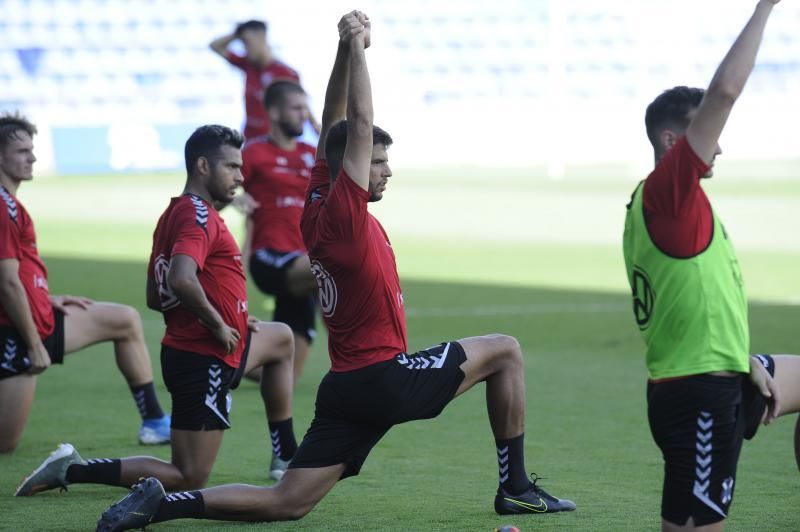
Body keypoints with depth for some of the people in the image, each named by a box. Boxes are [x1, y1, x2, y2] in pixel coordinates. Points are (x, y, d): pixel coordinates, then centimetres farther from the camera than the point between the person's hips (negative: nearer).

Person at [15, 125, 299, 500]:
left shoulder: (175, 213, 13)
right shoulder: (199, 216, -17)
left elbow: (155, 296, 19)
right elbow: (181, 280, -35)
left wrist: (228, 320, 15)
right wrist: (218, 324, -20)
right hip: (204, 362, -10)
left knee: (281, 337, 33)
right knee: (188, 479, -6)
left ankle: (287, 460, 36)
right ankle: (72, 471, -6)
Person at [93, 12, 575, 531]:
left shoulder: (317, 207, 10)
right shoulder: (343, 211, -12)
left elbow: (335, 125, 17)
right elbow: (359, 124, -16)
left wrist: (348, 49, 13)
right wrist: (356, 47, -10)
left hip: (344, 390, 8)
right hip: (385, 376, -8)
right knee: (504, 351, 9)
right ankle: (515, 488, 9)